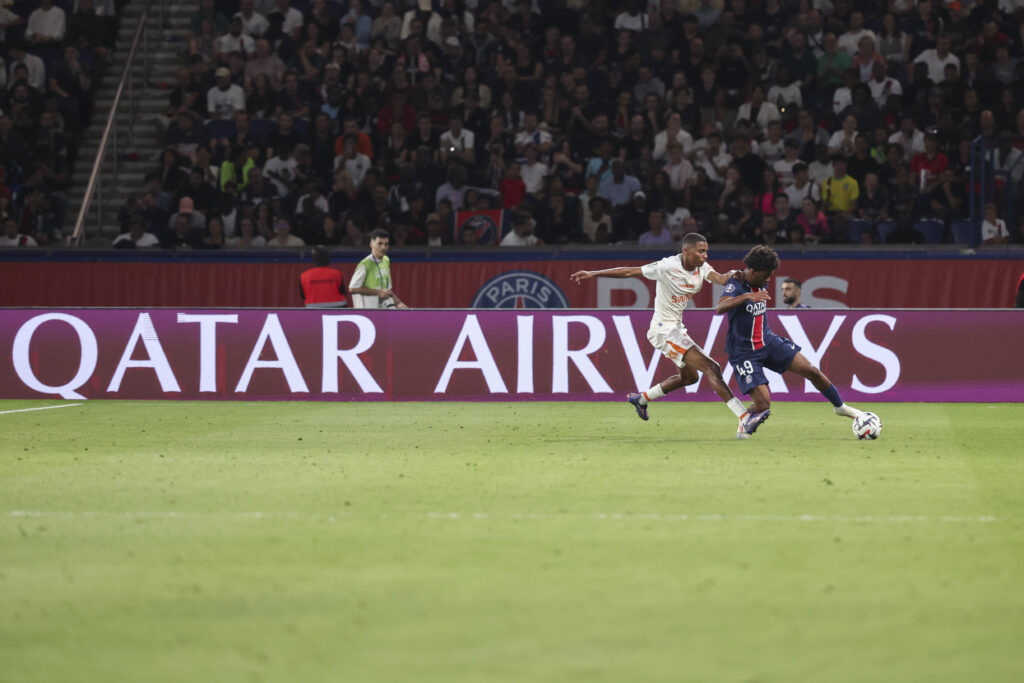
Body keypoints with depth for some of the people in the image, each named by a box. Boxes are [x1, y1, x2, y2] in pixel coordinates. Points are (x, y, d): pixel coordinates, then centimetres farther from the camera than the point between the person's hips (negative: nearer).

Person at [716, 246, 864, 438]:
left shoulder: (760, 285, 4)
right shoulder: (736, 285, -20)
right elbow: (720, 308, -41)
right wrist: (747, 296, -54)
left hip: (768, 341, 7)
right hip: (745, 353, -7)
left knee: (811, 371, -2)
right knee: (763, 405, -17)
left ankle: (840, 406, 21)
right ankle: (746, 425, 16)